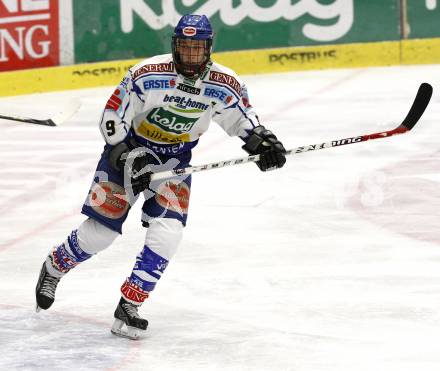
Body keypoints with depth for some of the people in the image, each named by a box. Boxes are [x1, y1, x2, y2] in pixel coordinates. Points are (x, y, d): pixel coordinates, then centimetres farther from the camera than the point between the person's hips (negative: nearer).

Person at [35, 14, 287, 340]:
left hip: (174, 159, 3)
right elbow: (112, 120, -18)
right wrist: (129, 159, -24)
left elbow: (242, 118, 4)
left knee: (167, 232, -16)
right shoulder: (147, 75, -26)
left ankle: (129, 307, -7)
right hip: (128, 147, -3)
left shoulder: (225, 86, -16)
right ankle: (53, 269, 29)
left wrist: (263, 141, -13)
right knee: (100, 230, -1)